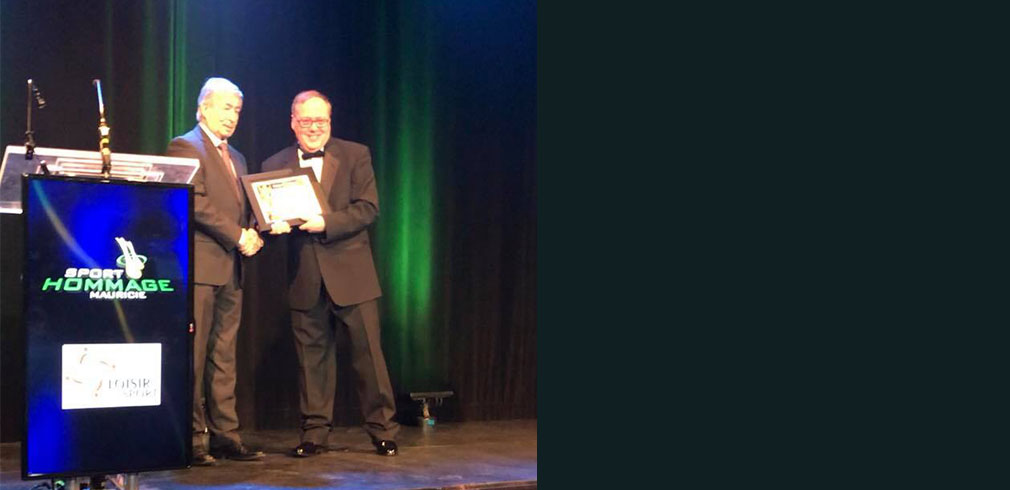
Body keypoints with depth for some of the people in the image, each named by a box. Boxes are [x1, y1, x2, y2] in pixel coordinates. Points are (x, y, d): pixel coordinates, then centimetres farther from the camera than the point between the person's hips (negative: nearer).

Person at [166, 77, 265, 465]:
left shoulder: (235, 157, 22)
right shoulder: (185, 147, -4)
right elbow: (196, 204, -15)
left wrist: (250, 236, 4)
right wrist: (238, 236, -15)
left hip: (230, 271, 8)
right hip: (199, 267, -8)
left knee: (224, 358, 8)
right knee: (194, 357, -5)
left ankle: (224, 435, 12)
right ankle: (192, 440, -2)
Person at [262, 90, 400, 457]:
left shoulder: (355, 155, 3)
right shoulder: (275, 165, 10)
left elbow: (368, 208, -5)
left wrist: (326, 223, -18)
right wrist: (274, 224, -13)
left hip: (351, 274, -2)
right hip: (305, 278, 2)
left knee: (368, 353, 0)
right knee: (312, 356, 6)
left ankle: (383, 430, 9)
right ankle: (314, 433, 15)